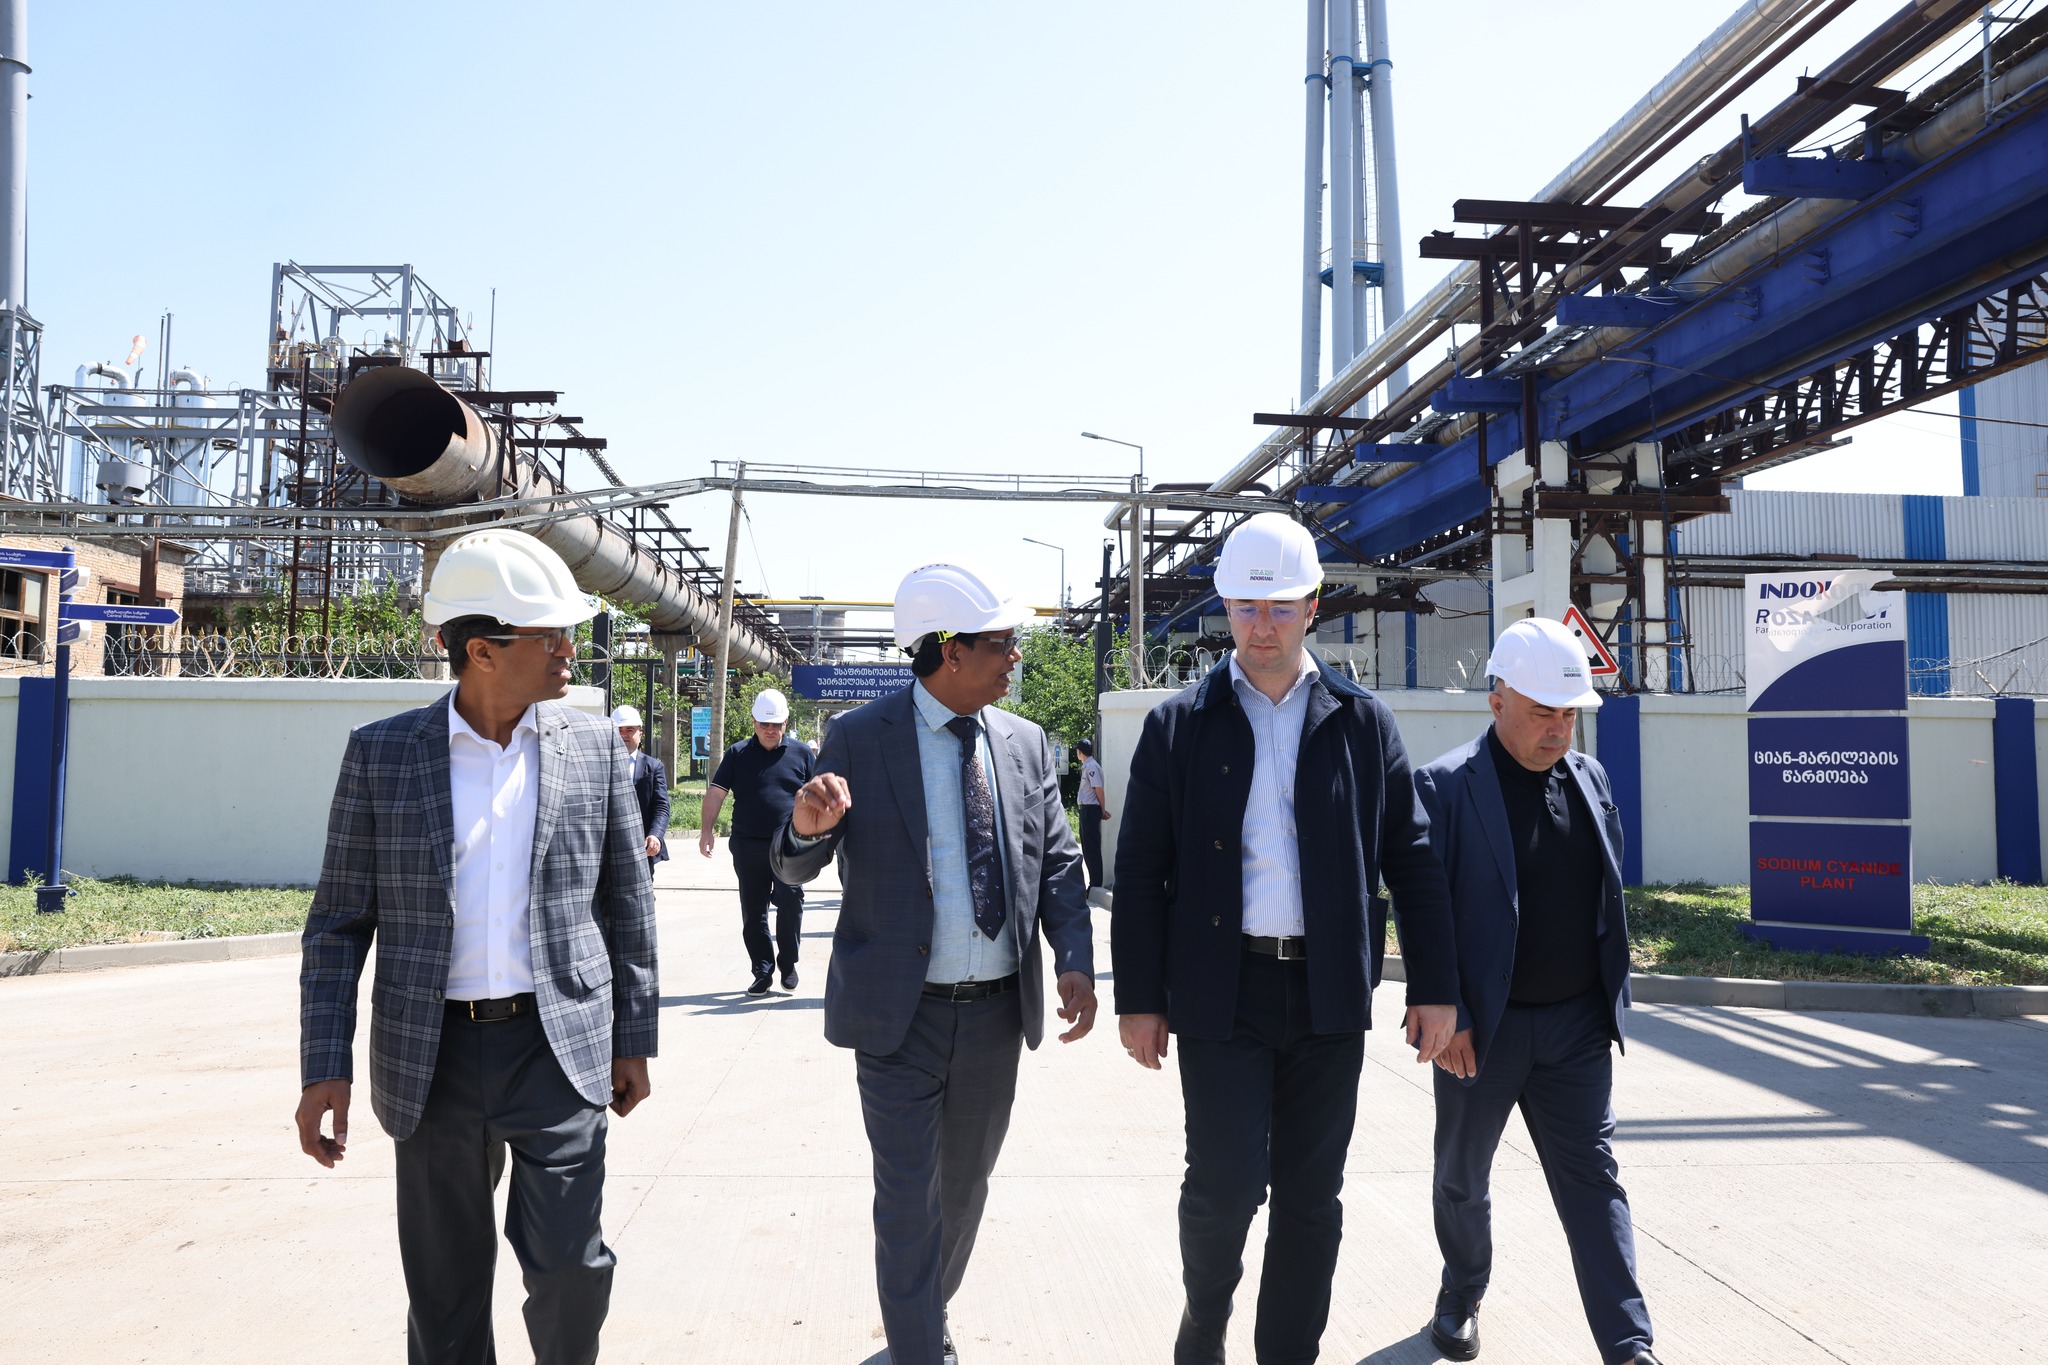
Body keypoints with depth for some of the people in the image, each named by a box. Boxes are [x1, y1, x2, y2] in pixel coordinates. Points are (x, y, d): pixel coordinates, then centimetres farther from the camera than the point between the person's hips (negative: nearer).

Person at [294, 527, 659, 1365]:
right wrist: (324, 1066, -3)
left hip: (559, 1050, 0)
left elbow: (627, 906, 6)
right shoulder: (381, 754, -1)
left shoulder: (594, 748, 1)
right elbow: (339, 920, 2)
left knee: (568, 1263, -3)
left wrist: (634, 1039, 6)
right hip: (433, 1059, 0)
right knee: (443, 1283, 10)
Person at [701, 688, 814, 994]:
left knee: (789, 902, -12)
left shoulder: (802, 754, 8)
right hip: (748, 845, 2)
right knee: (753, 912, 6)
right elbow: (716, 792, 5)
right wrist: (706, 829, -5)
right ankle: (762, 971, 17)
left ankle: (788, 964, 7)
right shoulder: (738, 754, 9)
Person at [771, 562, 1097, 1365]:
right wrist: (808, 825, -29)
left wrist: (1074, 960, -11)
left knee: (966, 1187, 21)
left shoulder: (1026, 745, 2)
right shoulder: (858, 739, -9)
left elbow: (1059, 864, 5)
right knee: (909, 1202, 2)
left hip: (998, 1012, 5)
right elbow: (795, 868, -5)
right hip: (900, 1014, -4)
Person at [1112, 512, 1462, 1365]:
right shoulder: (1178, 726, 2)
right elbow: (1141, 872, 1)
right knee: (1226, 1183, -3)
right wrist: (1138, 998, -2)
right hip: (1222, 995, -1)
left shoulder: (1363, 722, 5)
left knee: (1310, 1198, 9)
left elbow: (1411, 861, 7)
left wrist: (1435, 988, 3)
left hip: (1329, 996, 2)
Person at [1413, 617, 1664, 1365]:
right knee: (1462, 1177, 16)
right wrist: (1447, 1016, -17)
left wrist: (1614, 995, 9)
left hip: (1576, 1024, 3)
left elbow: (1610, 899, 12)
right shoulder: (1444, 786, -13)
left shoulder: (1590, 778, 5)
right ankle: (1461, 1298, 39)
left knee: (1592, 1178, 3)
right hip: (1481, 1028, -3)